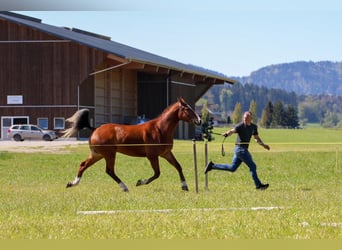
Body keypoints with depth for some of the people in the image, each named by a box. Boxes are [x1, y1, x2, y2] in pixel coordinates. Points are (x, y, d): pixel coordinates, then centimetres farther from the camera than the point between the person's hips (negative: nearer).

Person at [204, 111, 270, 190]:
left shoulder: (254, 127, 10)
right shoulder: (240, 126, -14)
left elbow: (256, 138, 24)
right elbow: (232, 131, -30)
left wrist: (263, 145, 12)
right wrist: (226, 134, -51)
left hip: (244, 149, 8)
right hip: (240, 149, -8)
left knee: (232, 168, 13)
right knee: (252, 166, -5)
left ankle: (212, 166, 21)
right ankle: (258, 185, 6)